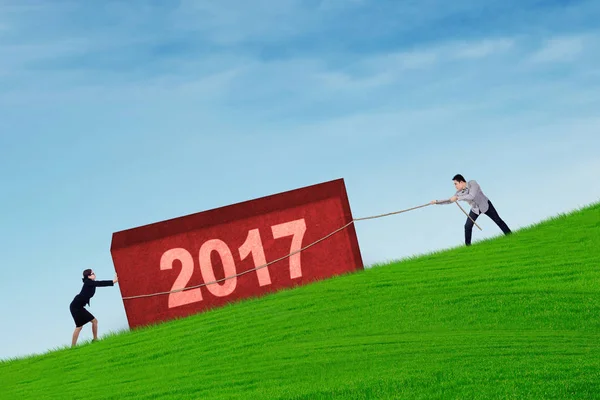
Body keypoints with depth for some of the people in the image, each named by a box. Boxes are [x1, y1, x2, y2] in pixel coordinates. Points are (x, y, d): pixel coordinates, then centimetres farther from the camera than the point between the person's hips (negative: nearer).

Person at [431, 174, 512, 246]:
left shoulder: (472, 183, -30)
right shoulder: (459, 192, -13)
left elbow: (471, 196, -44)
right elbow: (450, 201, -4)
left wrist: (457, 198, -43)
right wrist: (436, 202, -11)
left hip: (485, 205, -4)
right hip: (475, 209, 4)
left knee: (498, 220, -1)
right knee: (467, 226, -9)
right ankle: (468, 245, 1)